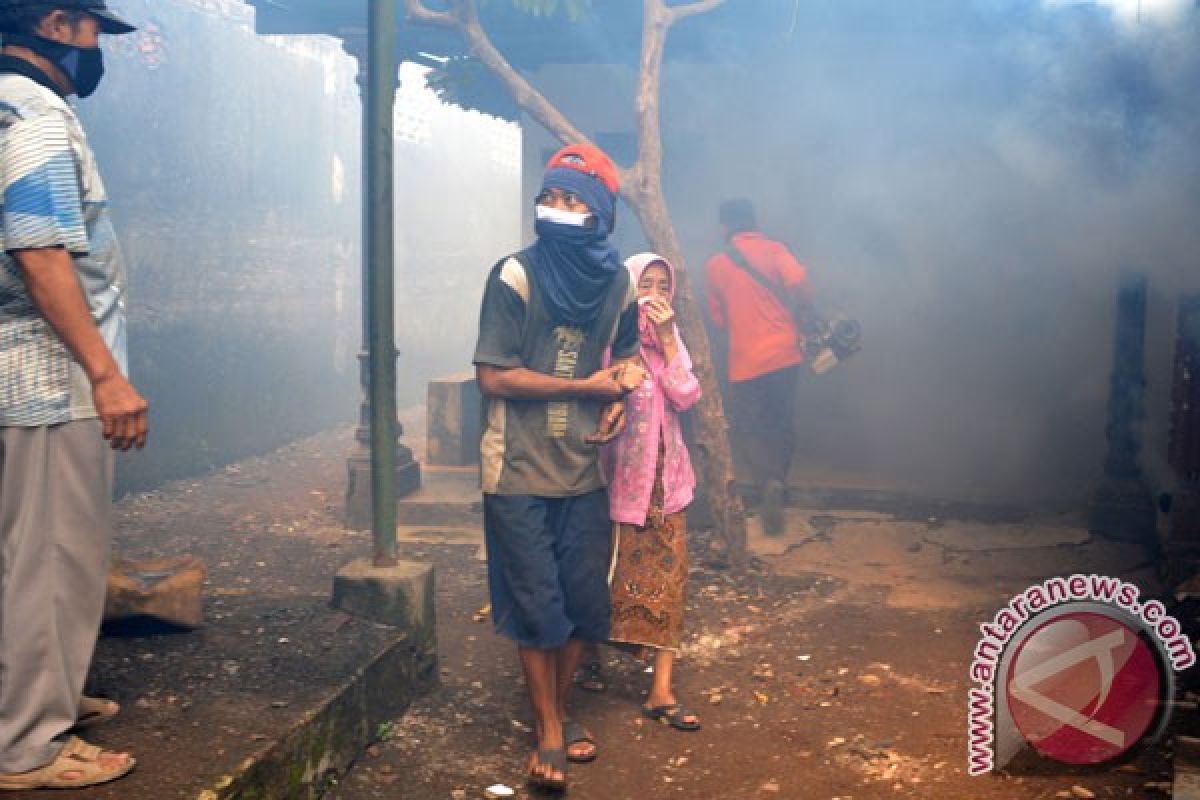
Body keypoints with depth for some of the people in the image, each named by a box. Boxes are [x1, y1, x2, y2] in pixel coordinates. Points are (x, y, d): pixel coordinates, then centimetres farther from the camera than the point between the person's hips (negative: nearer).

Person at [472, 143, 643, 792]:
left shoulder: (616, 283, 3)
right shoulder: (516, 275, -12)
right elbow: (493, 376, -15)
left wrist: (619, 397, -2)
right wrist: (587, 386, -14)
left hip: (583, 472, 5)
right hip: (520, 472, -4)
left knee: (583, 603, 11)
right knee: (536, 609, 3)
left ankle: (559, 713, 32)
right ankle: (548, 735, 18)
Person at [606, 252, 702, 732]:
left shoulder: (668, 338, 10)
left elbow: (686, 397, -6)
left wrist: (667, 337, -10)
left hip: (665, 473, 5)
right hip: (620, 471, -5)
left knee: (667, 574, 1)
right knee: (615, 573, 5)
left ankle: (662, 691, 6)